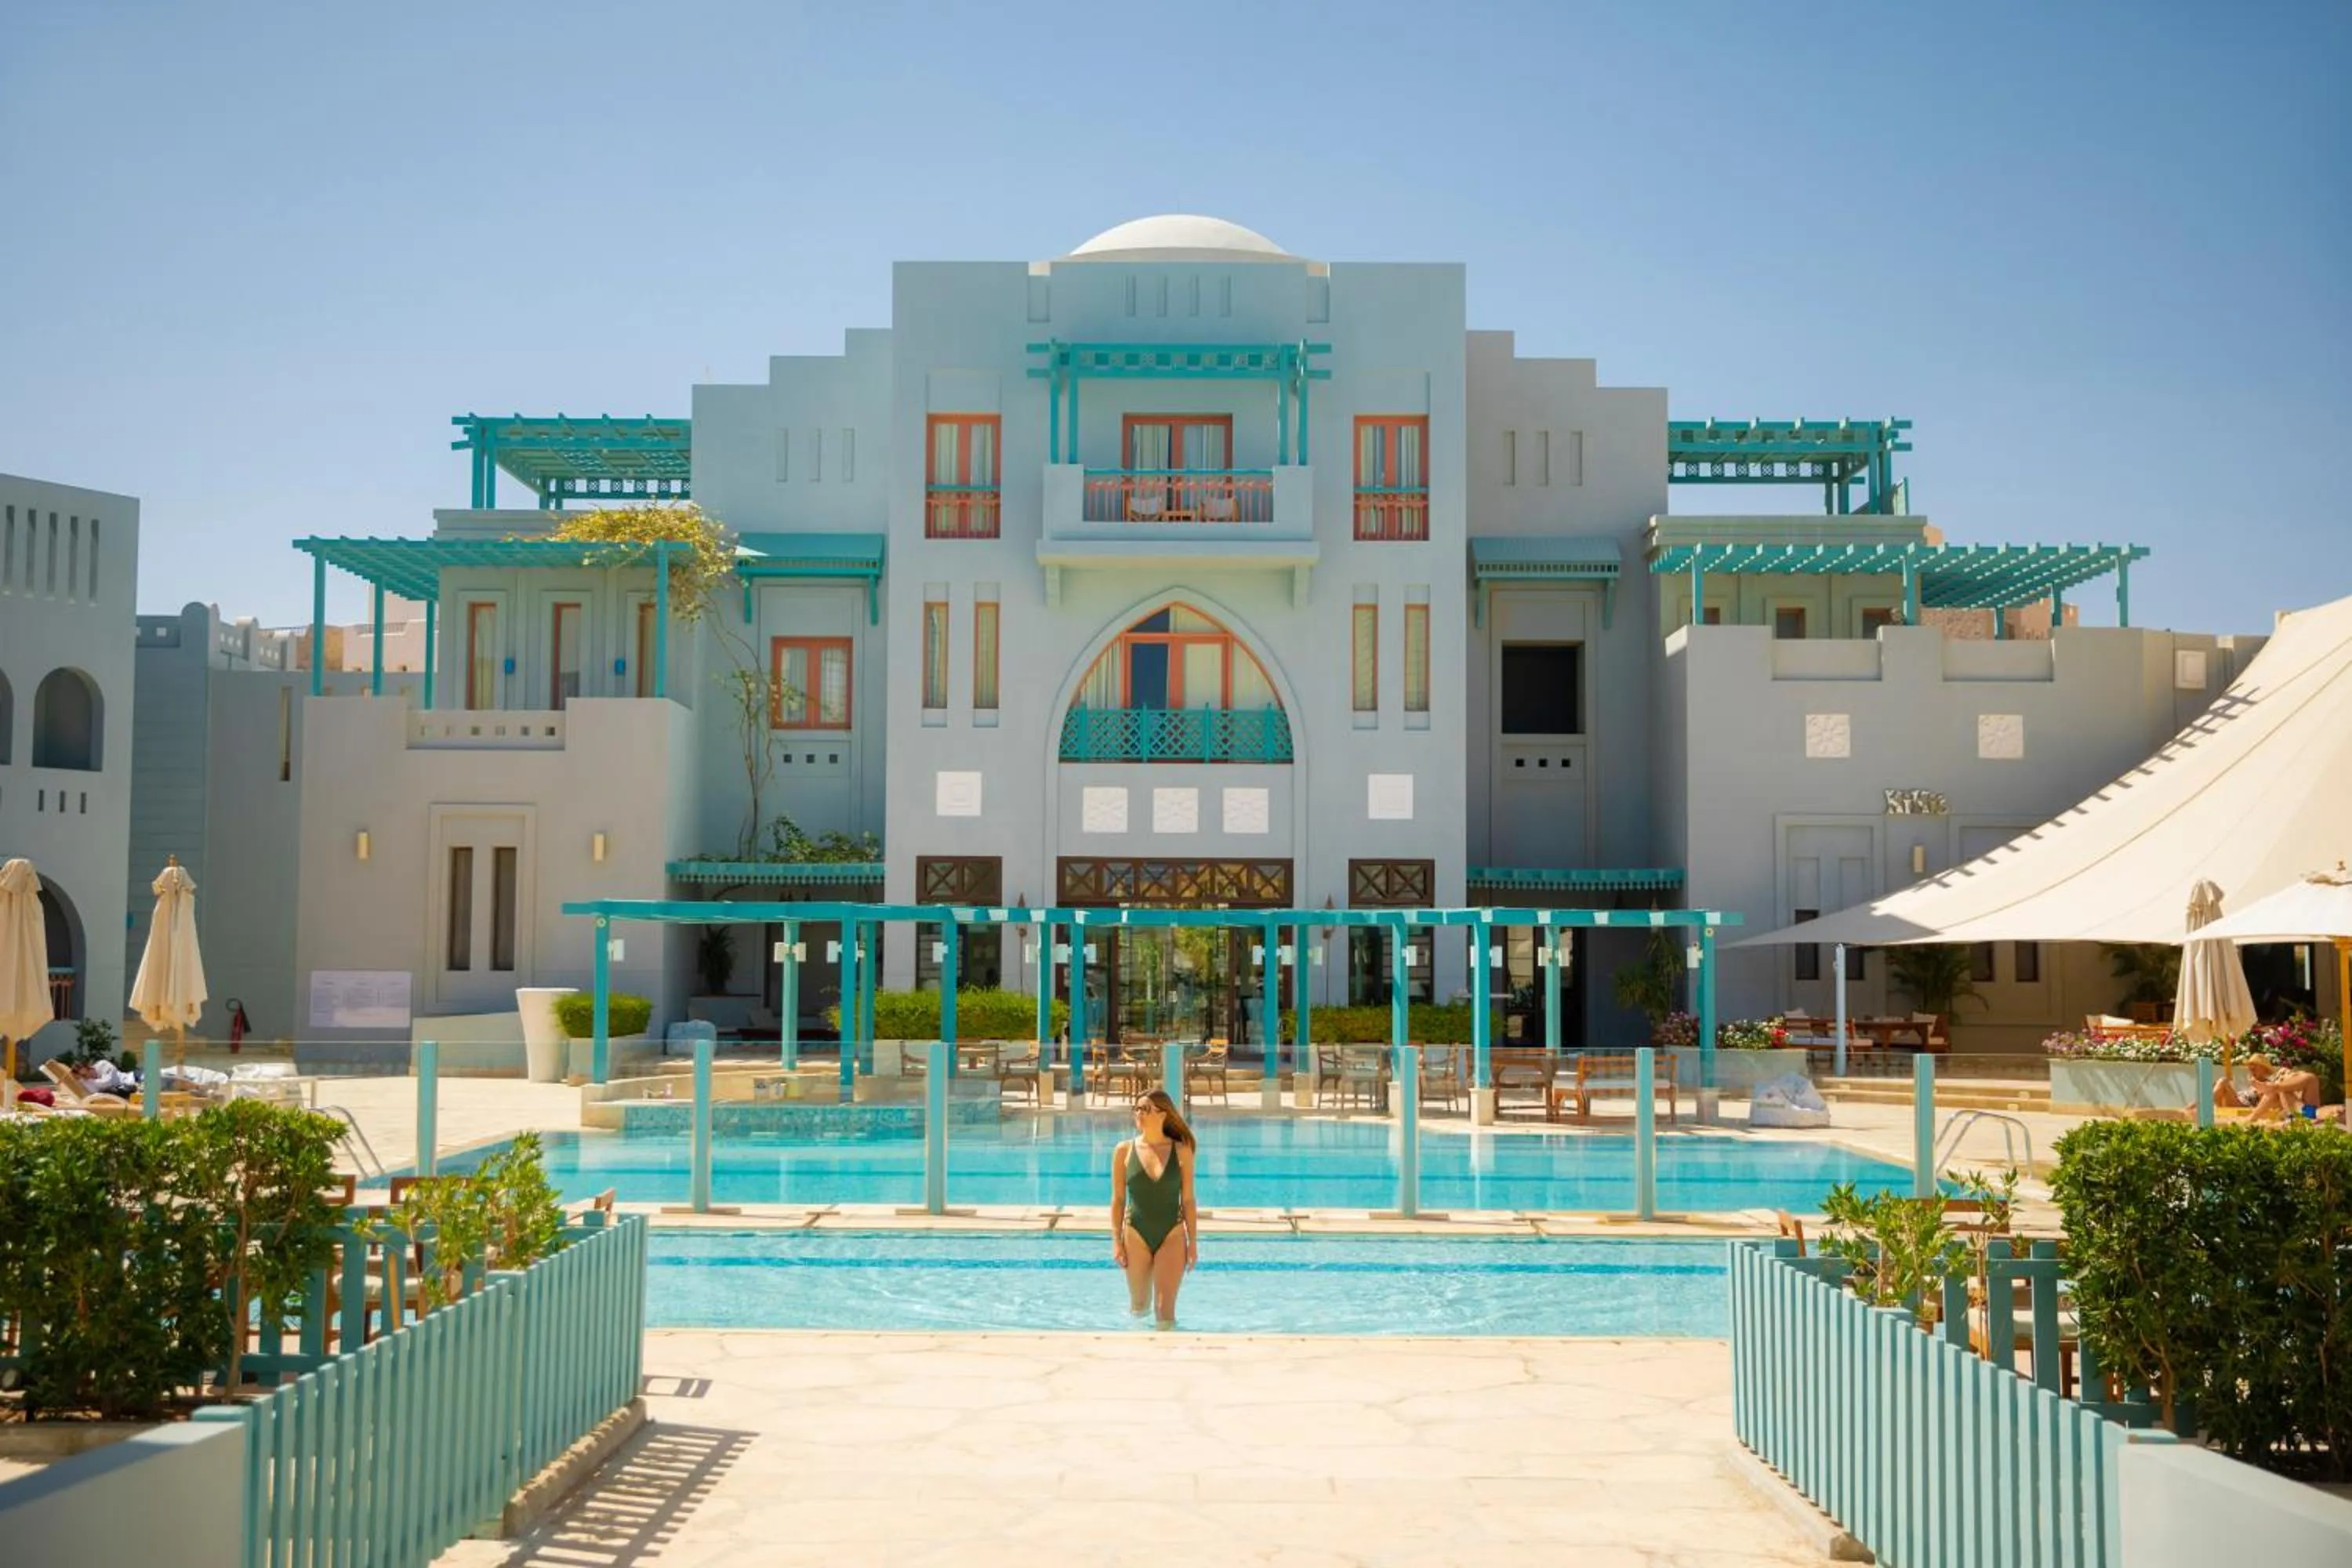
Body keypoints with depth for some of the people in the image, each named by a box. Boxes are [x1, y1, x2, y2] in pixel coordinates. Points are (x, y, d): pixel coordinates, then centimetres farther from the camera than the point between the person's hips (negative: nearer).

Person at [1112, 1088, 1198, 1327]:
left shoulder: (1181, 1151, -3)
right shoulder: (1124, 1151, -3)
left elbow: (1188, 1200, 2)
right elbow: (1118, 1199, 1)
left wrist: (1193, 1242, 2)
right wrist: (1116, 1242, -2)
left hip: (1172, 1236, -1)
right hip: (1136, 1236, 1)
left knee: (1165, 1307, -2)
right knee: (1139, 1305, 14)